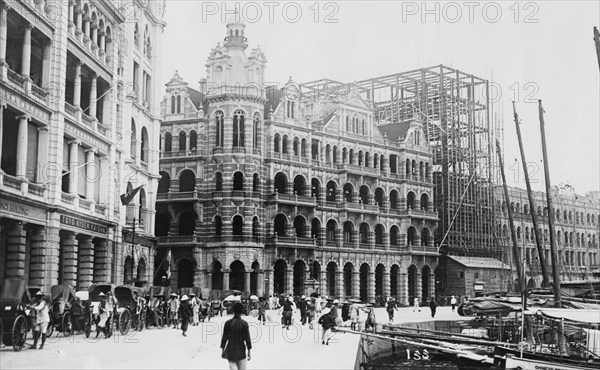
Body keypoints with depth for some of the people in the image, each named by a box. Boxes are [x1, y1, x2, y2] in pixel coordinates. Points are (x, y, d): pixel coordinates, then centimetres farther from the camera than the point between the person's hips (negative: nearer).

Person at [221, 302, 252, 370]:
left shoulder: (228, 323, -4)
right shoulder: (244, 323, -9)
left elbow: (224, 337, 0)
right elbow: (247, 338, -8)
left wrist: (222, 349, 10)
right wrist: (249, 352, -1)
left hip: (230, 350, 1)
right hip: (241, 351, -1)